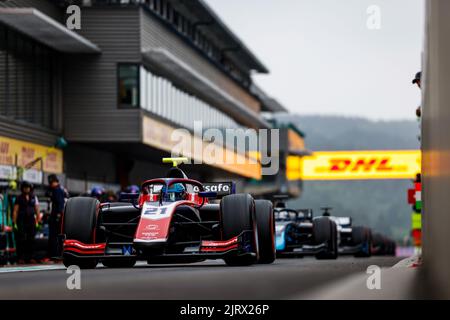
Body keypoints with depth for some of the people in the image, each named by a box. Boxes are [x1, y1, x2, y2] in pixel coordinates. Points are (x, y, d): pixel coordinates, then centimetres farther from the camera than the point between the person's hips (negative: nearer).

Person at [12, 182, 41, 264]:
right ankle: (20, 258, -4)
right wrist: (14, 223, -6)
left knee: (30, 240, 2)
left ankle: (29, 257, 8)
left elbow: (37, 210, 11)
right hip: (21, 222, -2)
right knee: (21, 240, -7)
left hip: (31, 221, 2)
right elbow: (15, 211, 1)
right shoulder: (19, 198, 5)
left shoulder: (34, 198, 11)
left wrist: (37, 221, 3)